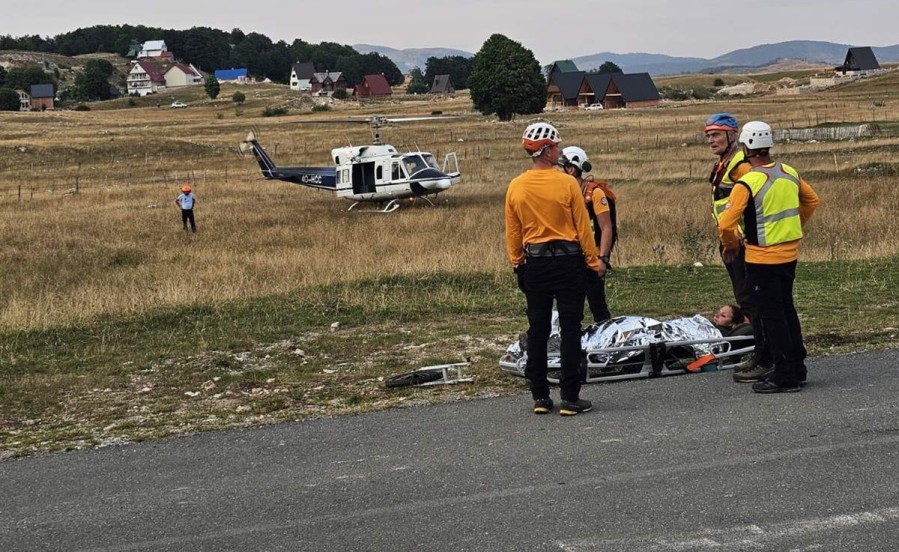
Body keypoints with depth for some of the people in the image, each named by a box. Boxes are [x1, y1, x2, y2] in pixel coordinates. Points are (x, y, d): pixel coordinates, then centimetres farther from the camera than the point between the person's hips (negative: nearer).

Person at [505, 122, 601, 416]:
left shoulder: (515, 187, -1)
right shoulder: (567, 183, -12)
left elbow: (513, 233, 6)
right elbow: (582, 226, -6)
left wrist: (517, 262, 19)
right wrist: (593, 260, 5)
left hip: (534, 263, 4)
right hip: (567, 260, -4)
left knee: (537, 330, 10)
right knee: (570, 329, 1)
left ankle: (540, 397, 13)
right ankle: (570, 398, 1)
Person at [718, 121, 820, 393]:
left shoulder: (746, 184, -19)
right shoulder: (790, 173, 2)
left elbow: (725, 224, -21)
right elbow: (812, 201, 16)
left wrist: (731, 246, -2)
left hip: (762, 259, -7)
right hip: (790, 254, 7)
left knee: (771, 316, 1)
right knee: (786, 310, 19)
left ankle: (784, 376, 4)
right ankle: (797, 368, 26)